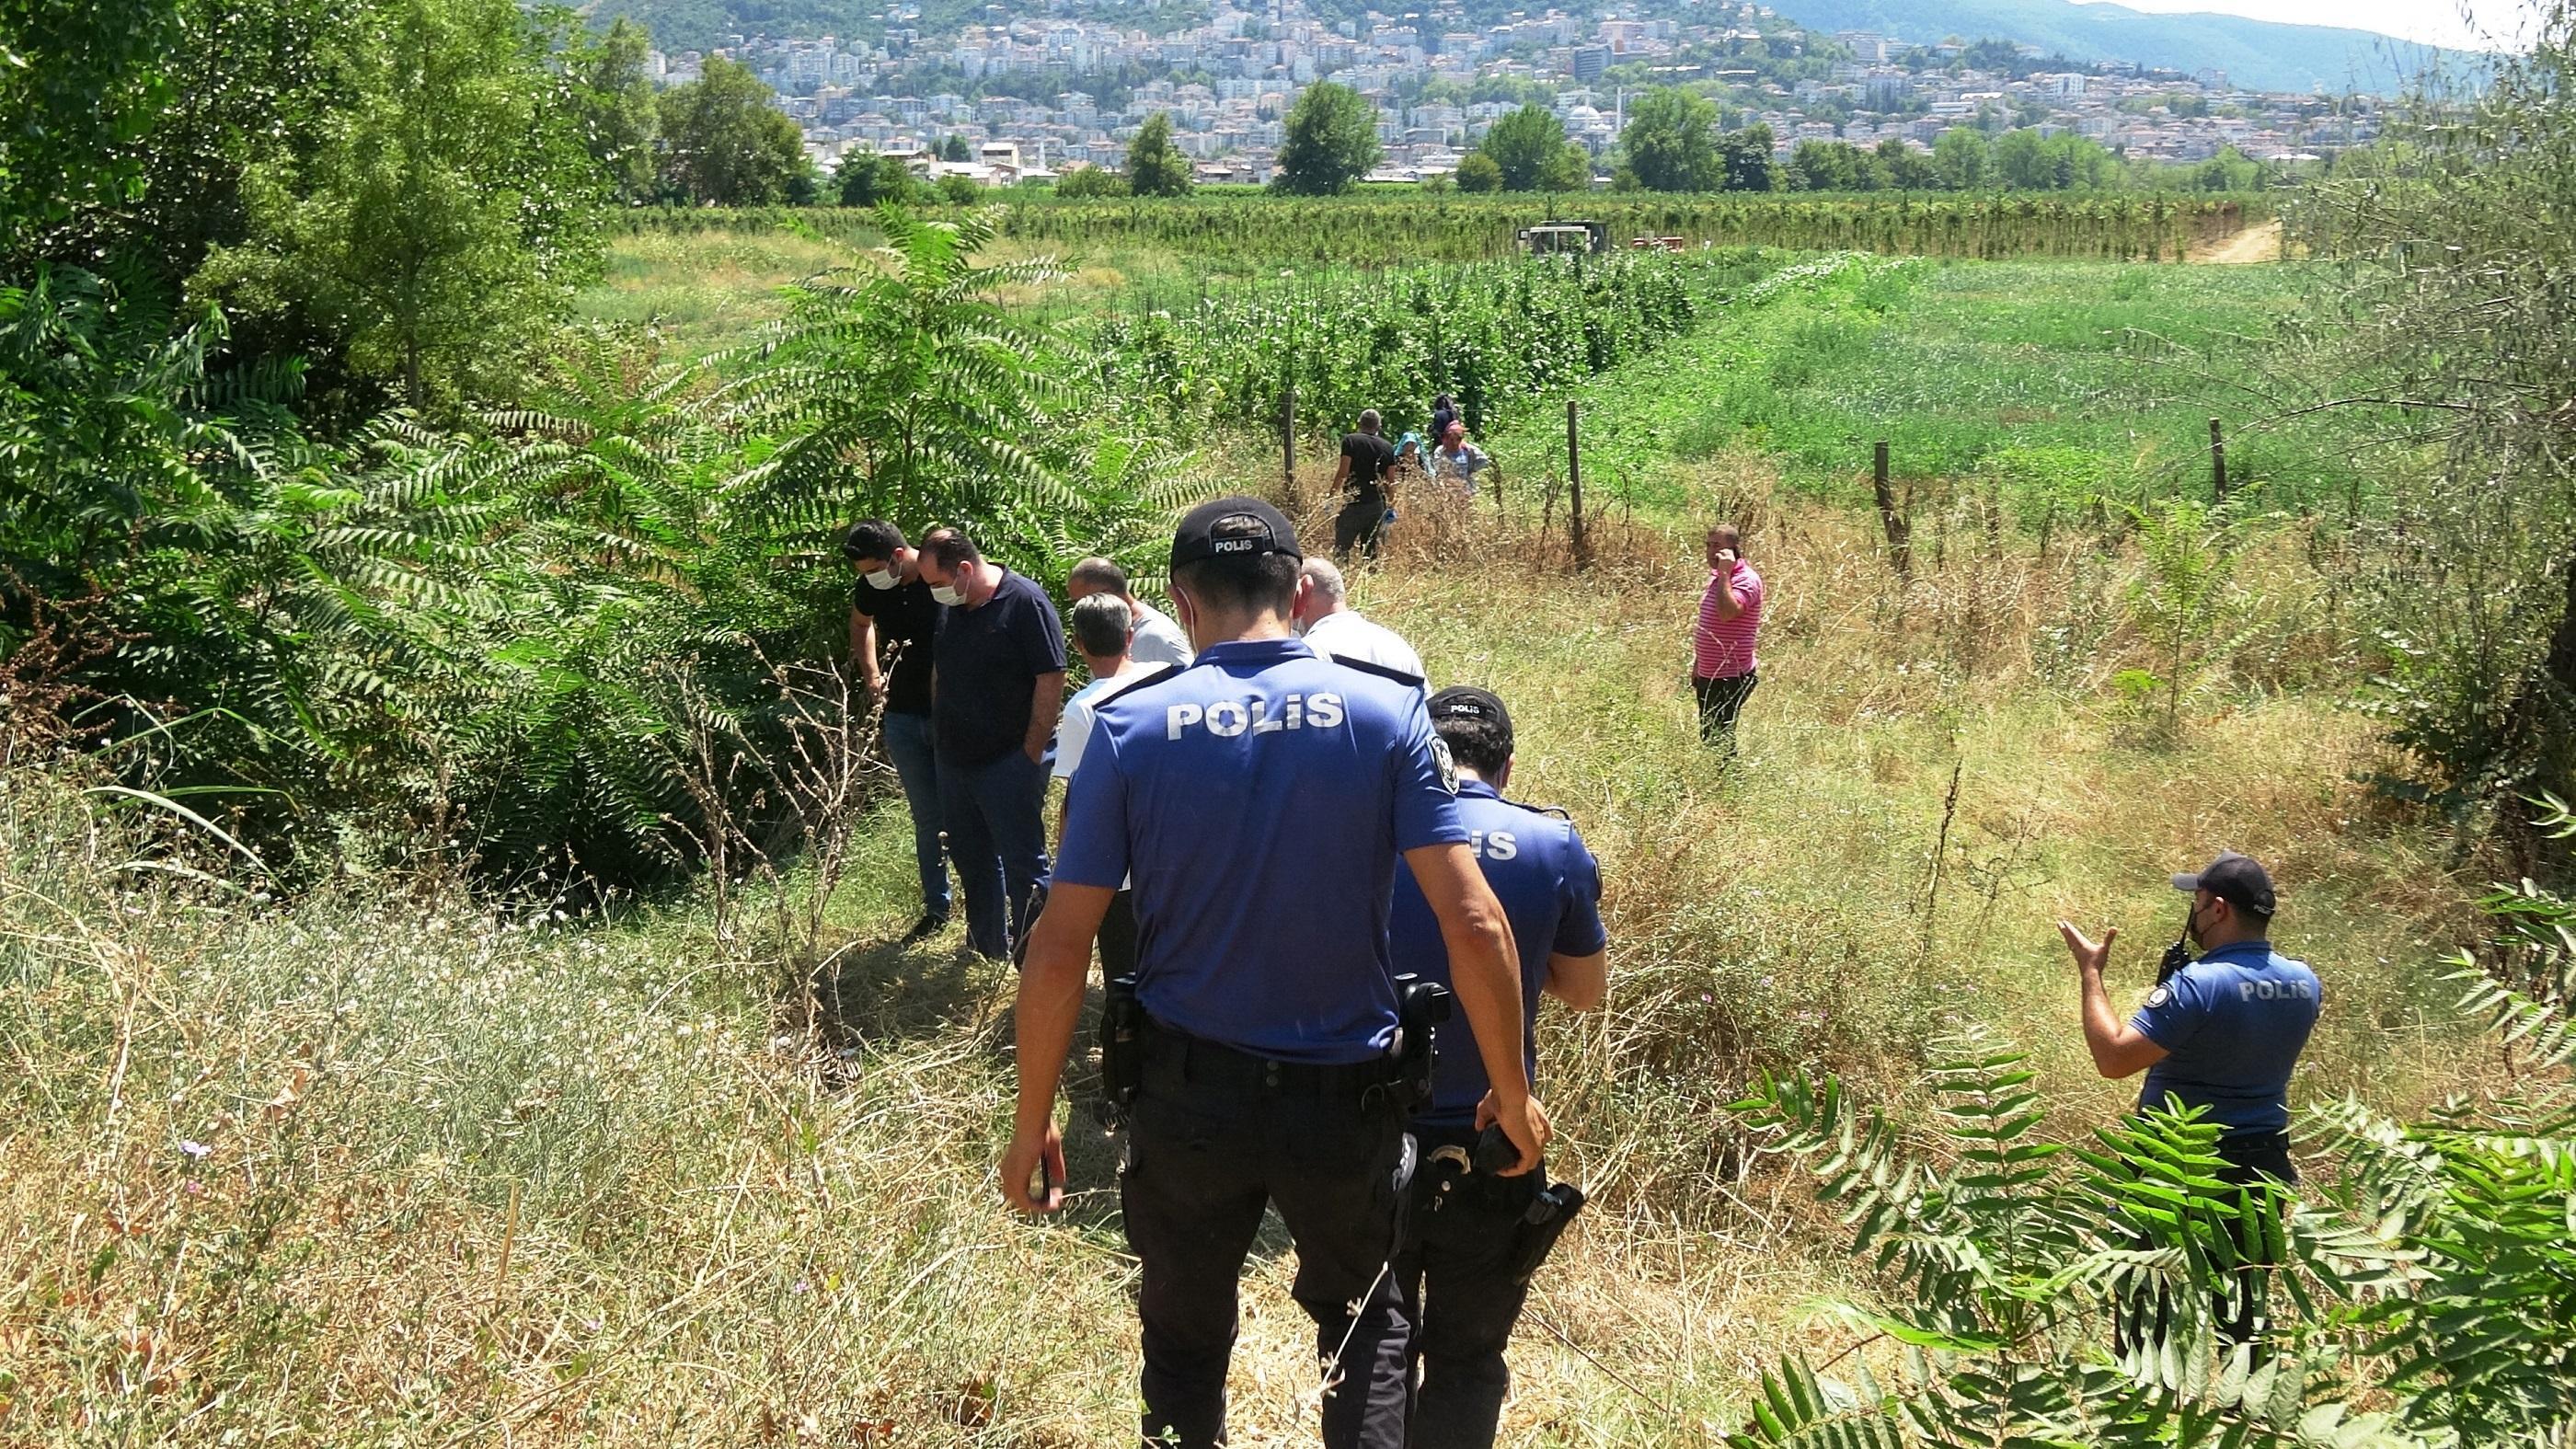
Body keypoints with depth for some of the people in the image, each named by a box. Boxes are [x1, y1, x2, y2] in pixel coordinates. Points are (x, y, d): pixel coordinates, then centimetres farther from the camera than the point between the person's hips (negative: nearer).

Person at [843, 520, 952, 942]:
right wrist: (871, 675, 10)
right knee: (926, 818, 13)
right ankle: (936, 909, 24)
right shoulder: (871, 587, -2)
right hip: (902, 717, 5)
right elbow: (861, 625, 22)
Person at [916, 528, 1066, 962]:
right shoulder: (951, 609, 8)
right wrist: (940, 736, 15)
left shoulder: (1024, 602, -15)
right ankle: (988, 946, 31)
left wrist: (1031, 755, -16)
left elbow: (1051, 678, -16)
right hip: (955, 761, 8)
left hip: (1009, 763, -8)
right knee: (972, 859, 17)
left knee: (1022, 864, -3)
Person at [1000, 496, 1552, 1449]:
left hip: (1187, 1094, 0)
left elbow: (1059, 948, -9)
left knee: (1185, 1343, 21)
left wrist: (1032, 1121, 1)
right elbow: (1473, 921, -14)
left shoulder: (1129, 726, -8)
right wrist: (1512, 1091, -1)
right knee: (1362, 1322, 26)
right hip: (1345, 1093, 0)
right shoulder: (1387, 711, -9)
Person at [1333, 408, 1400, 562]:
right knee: (1371, 549, 10)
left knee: (1341, 547, -2)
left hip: (1354, 504, -5)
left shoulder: (1350, 441, -4)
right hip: (1377, 505, 5)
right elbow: (1390, 480, 11)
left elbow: (1343, 472, -10)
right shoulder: (1387, 448, 9)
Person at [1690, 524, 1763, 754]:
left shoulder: (1746, 579, -14)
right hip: (1709, 676, 9)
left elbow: (1727, 613, -34)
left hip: (1730, 679, -9)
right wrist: (1697, 666, 24)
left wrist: (1724, 574, -26)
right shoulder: (1717, 578, 14)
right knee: (1708, 737, 14)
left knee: (1720, 740, -8)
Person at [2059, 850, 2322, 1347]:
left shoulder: (2199, 985, -25)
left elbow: (2112, 1057, -28)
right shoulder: (2304, 983, -2)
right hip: (2263, 1168, 7)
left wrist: (2090, 971, -19)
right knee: (2244, 1304, 19)